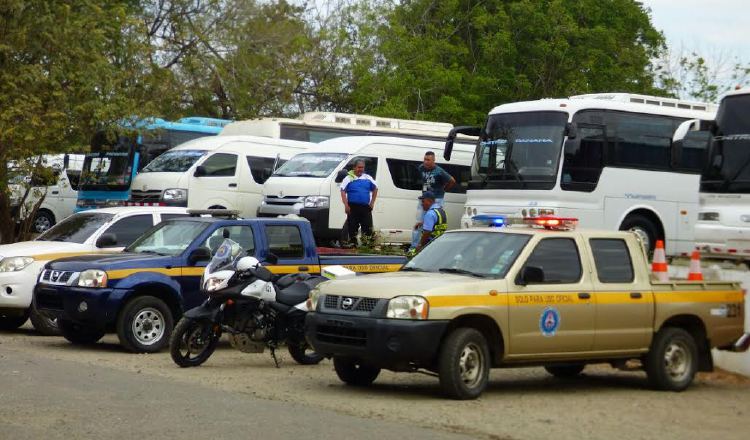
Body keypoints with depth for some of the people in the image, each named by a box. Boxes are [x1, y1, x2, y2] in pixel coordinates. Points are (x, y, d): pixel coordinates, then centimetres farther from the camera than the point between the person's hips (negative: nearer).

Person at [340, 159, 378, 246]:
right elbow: (343, 191, -3)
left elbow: (375, 189, 22)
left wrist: (372, 202, 12)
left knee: (368, 229, -1)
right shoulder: (349, 178, 2)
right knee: (353, 229, -1)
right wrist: (346, 205, -12)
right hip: (353, 207, -3)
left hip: (366, 207, 3)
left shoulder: (368, 178, 12)